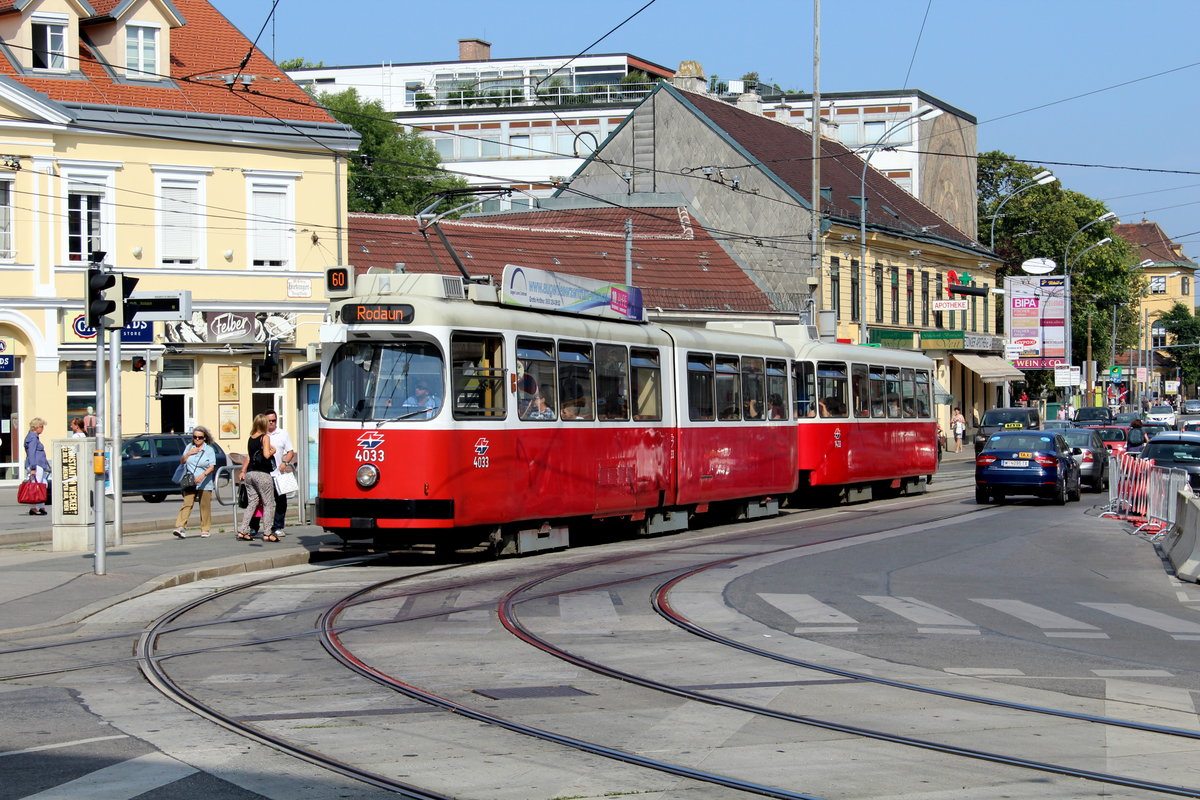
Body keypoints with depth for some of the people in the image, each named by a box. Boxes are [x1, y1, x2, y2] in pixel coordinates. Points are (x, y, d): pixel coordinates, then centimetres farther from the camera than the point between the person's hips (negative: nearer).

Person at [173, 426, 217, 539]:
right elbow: (181, 462, 14)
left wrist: (203, 475, -24)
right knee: (187, 504, -11)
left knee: (205, 506, 2)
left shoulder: (209, 450, 1)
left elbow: (212, 467, -8)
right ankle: (179, 527, -21)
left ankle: (205, 530, 12)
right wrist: (188, 454, -3)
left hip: (204, 484, -2)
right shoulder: (189, 447, 12)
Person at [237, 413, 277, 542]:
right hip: (262, 474, -7)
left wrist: (243, 471, 22)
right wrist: (272, 451, 3)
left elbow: (248, 456, 16)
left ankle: (242, 531, 5)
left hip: (250, 473, 7)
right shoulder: (265, 437, -7)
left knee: (252, 503, 12)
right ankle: (267, 533, -4)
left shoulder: (250, 438, 12)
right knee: (268, 504, 0)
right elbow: (266, 454, -17)